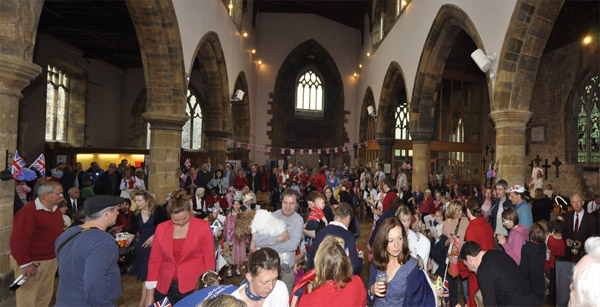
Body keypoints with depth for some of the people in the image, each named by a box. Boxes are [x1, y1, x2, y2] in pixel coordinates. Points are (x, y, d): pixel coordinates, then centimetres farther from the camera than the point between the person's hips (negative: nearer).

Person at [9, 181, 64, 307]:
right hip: (32, 263, -8)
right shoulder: (28, 212, -21)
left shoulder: (55, 209, 7)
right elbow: (18, 240, -24)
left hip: (52, 261, 8)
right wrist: (25, 264, -24)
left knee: (45, 297, 19)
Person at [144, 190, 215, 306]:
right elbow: (154, 261, 6)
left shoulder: (203, 226, -7)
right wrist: (149, 294, 6)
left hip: (194, 287, -3)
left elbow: (209, 260, -4)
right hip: (165, 288, 3)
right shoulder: (161, 228, 1)